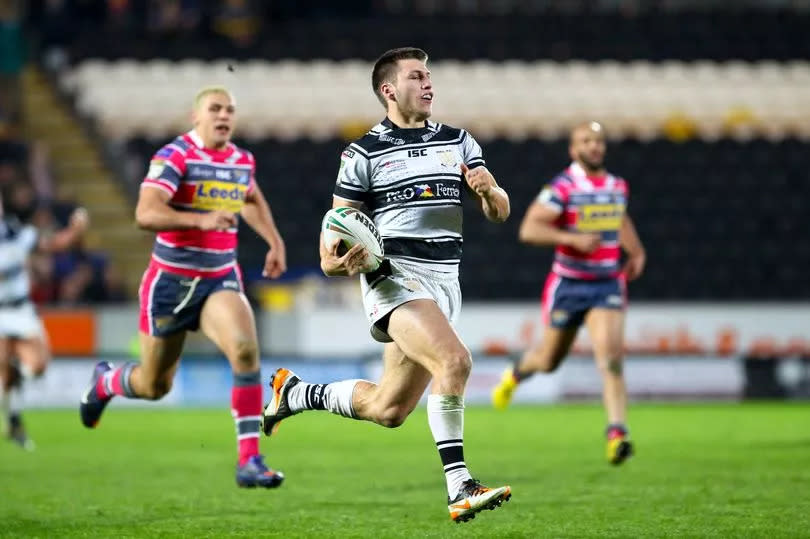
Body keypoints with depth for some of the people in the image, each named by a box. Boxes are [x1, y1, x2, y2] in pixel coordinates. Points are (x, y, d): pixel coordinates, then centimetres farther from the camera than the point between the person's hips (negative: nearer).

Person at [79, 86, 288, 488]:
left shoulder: (242, 161, 5)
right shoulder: (175, 156, -15)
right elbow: (145, 214, -29)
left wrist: (275, 241, 20)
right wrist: (201, 219, -41)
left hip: (220, 280, 4)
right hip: (171, 281, -4)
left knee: (245, 349, -25)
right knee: (154, 386, 8)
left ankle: (249, 461, -23)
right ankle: (104, 381, 46)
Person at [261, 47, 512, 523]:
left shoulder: (459, 142, 12)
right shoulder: (365, 153, 0)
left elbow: (500, 213, 11)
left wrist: (490, 190, -12)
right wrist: (336, 260, -21)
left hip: (445, 283, 6)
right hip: (394, 276, -6)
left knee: (388, 410, 10)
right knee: (454, 360, -31)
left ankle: (296, 393, 36)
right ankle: (459, 488, -27)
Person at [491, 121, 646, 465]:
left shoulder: (617, 186, 7)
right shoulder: (562, 187, -13)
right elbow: (528, 230, -21)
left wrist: (636, 252, 16)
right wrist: (573, 238, -30)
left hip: (608, 285, 3)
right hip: (568, 285, -3)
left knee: (610, 357, -18)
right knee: (549, 361, 14)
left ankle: (617, 433, -22)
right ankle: (517, 373, 50)